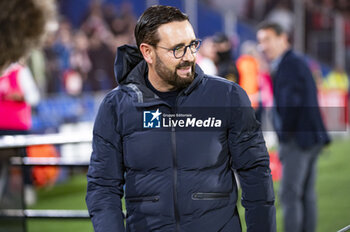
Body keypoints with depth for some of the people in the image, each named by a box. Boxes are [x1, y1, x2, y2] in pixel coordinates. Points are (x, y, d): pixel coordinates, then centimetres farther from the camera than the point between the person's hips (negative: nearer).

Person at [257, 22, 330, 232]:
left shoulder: (290, 64, -13)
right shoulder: (297, 63, 18)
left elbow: (290, 104, -20)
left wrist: (285, 137, -13)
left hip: (298, 138, -10)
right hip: (312, 139, 10)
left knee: (290, 193, -10)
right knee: (306, 193, 11)